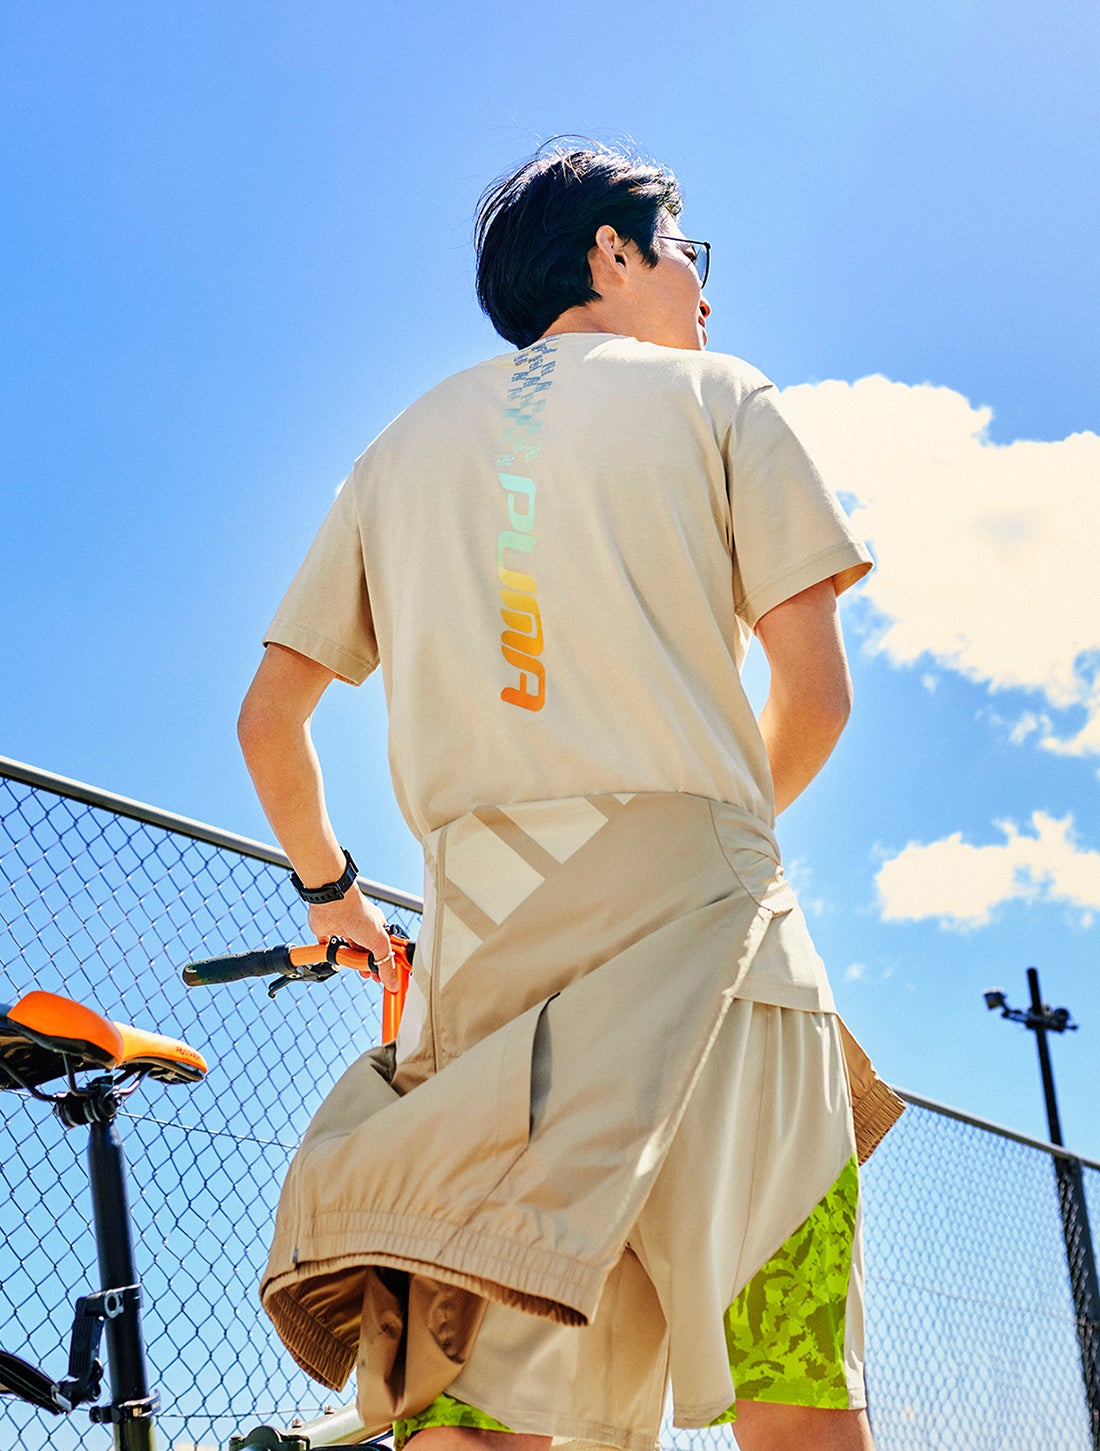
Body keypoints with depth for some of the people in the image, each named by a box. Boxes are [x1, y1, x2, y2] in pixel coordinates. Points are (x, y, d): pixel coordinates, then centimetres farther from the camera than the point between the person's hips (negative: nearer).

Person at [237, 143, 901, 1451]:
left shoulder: (402, 447, 21)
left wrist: (328, 889, 35)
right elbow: (815, 690, 4)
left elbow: (267, 719, 20)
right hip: (696, 905, -3)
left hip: (482, 926, 4)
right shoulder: (715, 395, 11)